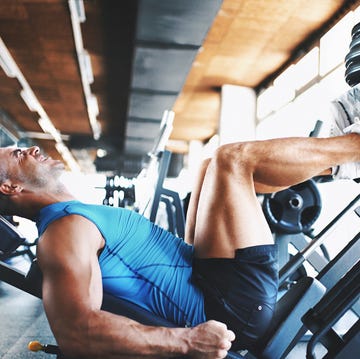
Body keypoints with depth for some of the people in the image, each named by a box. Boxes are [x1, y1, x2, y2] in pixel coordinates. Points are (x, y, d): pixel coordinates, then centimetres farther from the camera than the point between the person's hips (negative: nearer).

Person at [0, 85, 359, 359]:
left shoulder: (77, 216, 14)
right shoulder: (64, 233, -16)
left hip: (204, 276, 10)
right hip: (233, 307, -10)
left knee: (215, 169, 16)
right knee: (233, 159, -12)